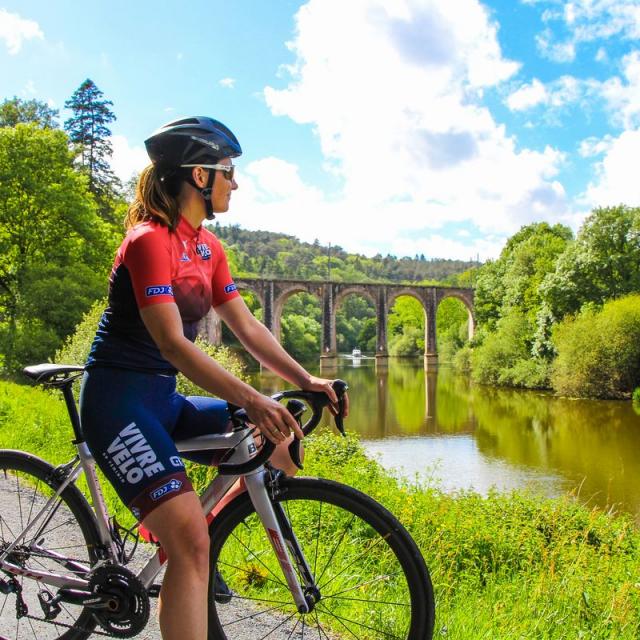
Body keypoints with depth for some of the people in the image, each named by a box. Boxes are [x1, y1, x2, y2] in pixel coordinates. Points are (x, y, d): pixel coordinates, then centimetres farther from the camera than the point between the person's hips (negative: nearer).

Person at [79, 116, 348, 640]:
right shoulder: (150, 240, -17)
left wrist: (305, 380, -3)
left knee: (276, 438, 5)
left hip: (162, 400, 9)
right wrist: (252, 400, -34)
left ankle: (201, 564, 17)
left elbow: (248, 328, 8)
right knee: (190, 540, -21)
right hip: (119, 398, -9)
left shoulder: (209, 248, 10)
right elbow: (172, 344, -26)